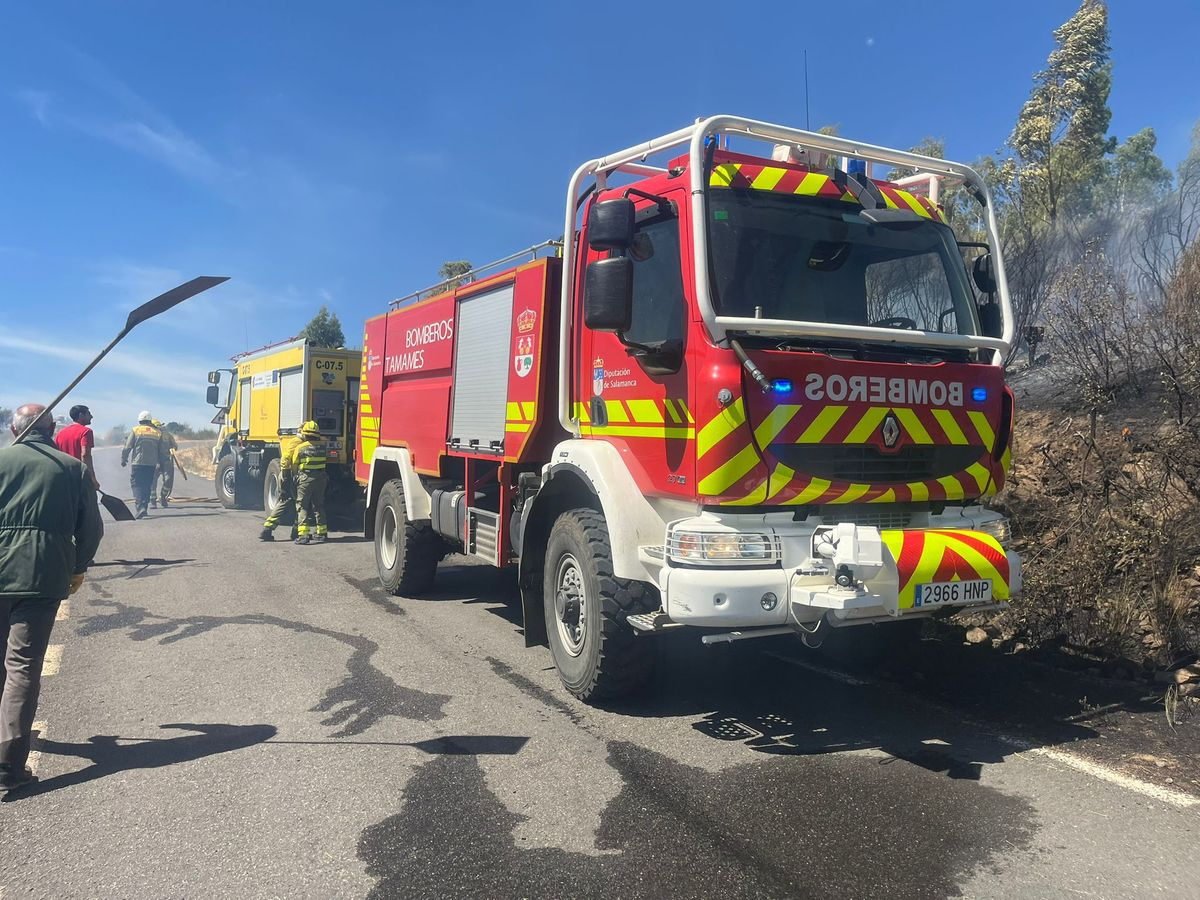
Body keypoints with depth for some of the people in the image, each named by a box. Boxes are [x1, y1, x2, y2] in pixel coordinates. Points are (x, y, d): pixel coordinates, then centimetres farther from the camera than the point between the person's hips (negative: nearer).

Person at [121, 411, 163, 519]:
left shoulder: (135, 430, -1)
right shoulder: (157, 433, 8)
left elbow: (127, 447, -4)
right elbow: (161, 451, 10)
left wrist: (123, 460, 6)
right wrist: (160, 463, 20)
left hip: (137, 463, -3)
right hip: (151, 464, 3)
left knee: (137, 485, -2)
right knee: (147, 486, 12)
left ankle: (140, 508, -18)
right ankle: (145, 508, 16)